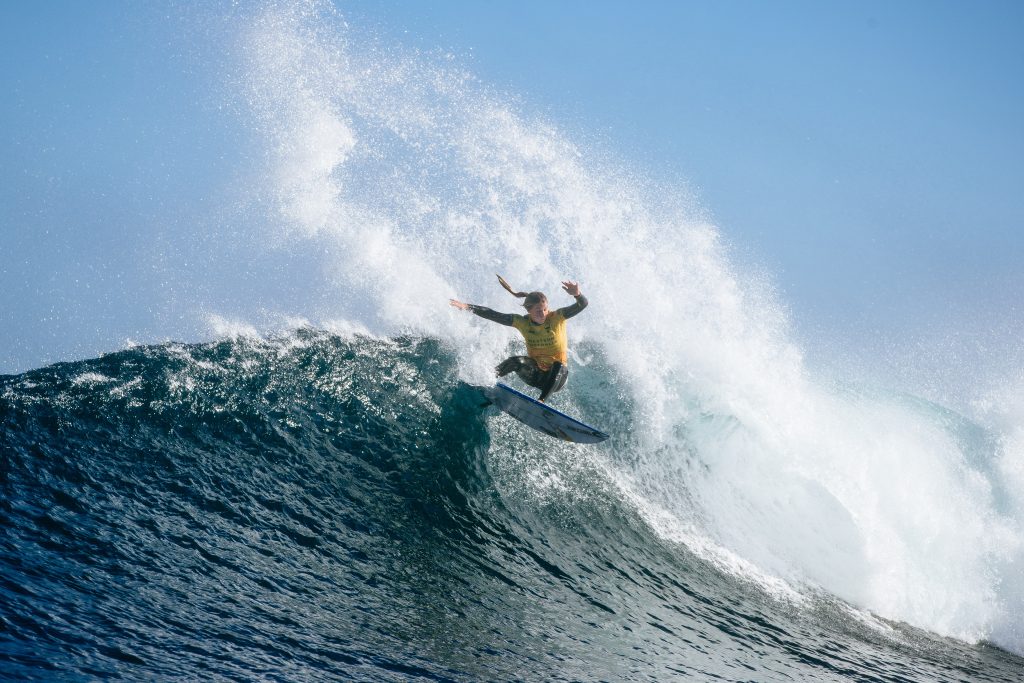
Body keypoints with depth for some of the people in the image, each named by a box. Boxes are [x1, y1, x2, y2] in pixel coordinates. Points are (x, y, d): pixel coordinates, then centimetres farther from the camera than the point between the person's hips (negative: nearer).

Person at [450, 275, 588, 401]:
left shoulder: (556, 318, -16)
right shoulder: (522, 322, -9)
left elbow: (582, 305, -27)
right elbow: (494, 315, -12)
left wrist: (576, 294, -50)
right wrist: (468, 307, -20)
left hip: (556, 378, -1)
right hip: (535, 374, 2)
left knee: (559, 366, -34)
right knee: (517, 362, -27)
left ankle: (541, 401, -37)